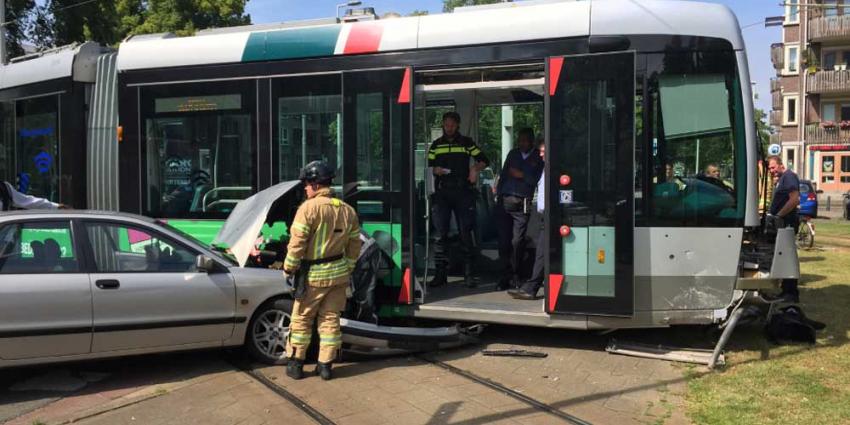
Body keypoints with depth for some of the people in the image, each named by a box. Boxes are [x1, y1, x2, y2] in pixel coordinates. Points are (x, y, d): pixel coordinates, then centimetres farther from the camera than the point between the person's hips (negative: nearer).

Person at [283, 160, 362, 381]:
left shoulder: (309, 208, -15)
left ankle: (295, 364, 16)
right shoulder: (347, 210, 5)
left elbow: (297, 242, -16)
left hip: (313, 275, -5)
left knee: (302, 319, 9)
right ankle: (325, 365, 16)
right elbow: (355, 244, 9)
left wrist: (289, 267, -4)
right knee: (330, 319, 12)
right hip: (339, 273, 5)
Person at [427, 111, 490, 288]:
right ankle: (441, 273, 3)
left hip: (463, 192, -1)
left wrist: (475, 168, -11)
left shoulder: (467, 142, 11)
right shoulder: (436, 144, 15)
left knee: (466, 233, -1)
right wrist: (435, 170, -6)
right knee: (440, 234, -1)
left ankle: (468, 273, 4)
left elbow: (484, 160, 10)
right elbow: (428, 166, 16)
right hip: (441, 193, 2)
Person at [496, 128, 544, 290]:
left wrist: (519, 174, -3)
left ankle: (513, 275, 6)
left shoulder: (538, 158, 7)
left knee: (517, 241, -5)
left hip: (522, 203, -3)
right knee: (503, 239, -2)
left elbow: (534, 179, -3)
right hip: (505, 201, 3)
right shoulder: (513, 154, 18)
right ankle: (508, 273, 6)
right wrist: (498, 193, 11)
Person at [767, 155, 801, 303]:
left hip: (787, 223, -10)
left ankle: (791, 293, -5)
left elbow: (794, 200, -22)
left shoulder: (789, 176, -11)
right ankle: (786, 291, 20)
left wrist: (778, 216, -20)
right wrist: (771, 214, 12)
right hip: (782, 223, 10)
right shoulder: (780, 179, 20)